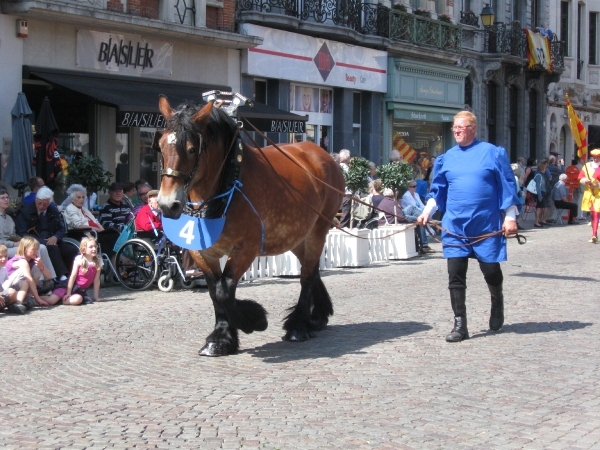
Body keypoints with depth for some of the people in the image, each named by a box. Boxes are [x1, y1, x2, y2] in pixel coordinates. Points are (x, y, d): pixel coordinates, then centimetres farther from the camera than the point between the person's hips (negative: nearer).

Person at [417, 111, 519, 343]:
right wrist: (427, 211, 0)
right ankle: (460, 325, 1)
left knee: (491, 271, 6)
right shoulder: (446, 158, 9)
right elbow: (438, 191, 15)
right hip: (455, 226, 3)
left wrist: (510, 217, -6)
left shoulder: (493, 153, 0)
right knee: (455, 275, -4)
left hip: (486, 225, -2)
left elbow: (507, 186, 0)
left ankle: (497, 304, 37)